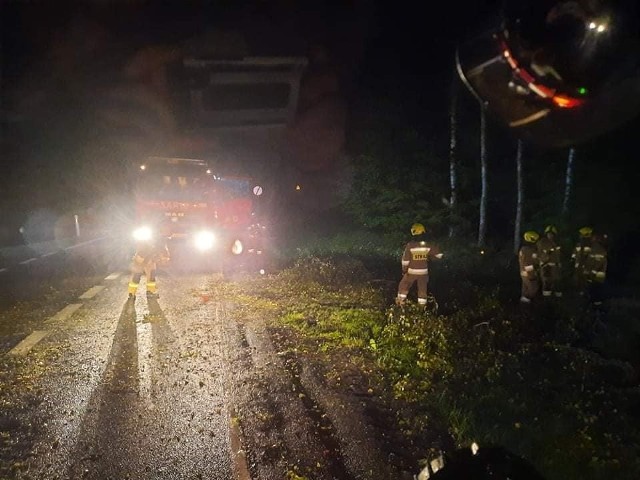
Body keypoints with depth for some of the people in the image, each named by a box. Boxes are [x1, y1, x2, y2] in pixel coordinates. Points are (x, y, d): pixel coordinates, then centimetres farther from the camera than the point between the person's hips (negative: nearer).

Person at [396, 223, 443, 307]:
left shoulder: (410, 245, -20)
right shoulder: (428, 246, -13)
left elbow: (405, 260, -14)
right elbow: (439, 255, -5)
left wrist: (404, 270, 1)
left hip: (411, 272, -2)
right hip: (423, 272, 2)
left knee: (403, 286, 19)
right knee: (422, 289, 16)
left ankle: (400, 301, 26)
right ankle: (422, 305, 22)